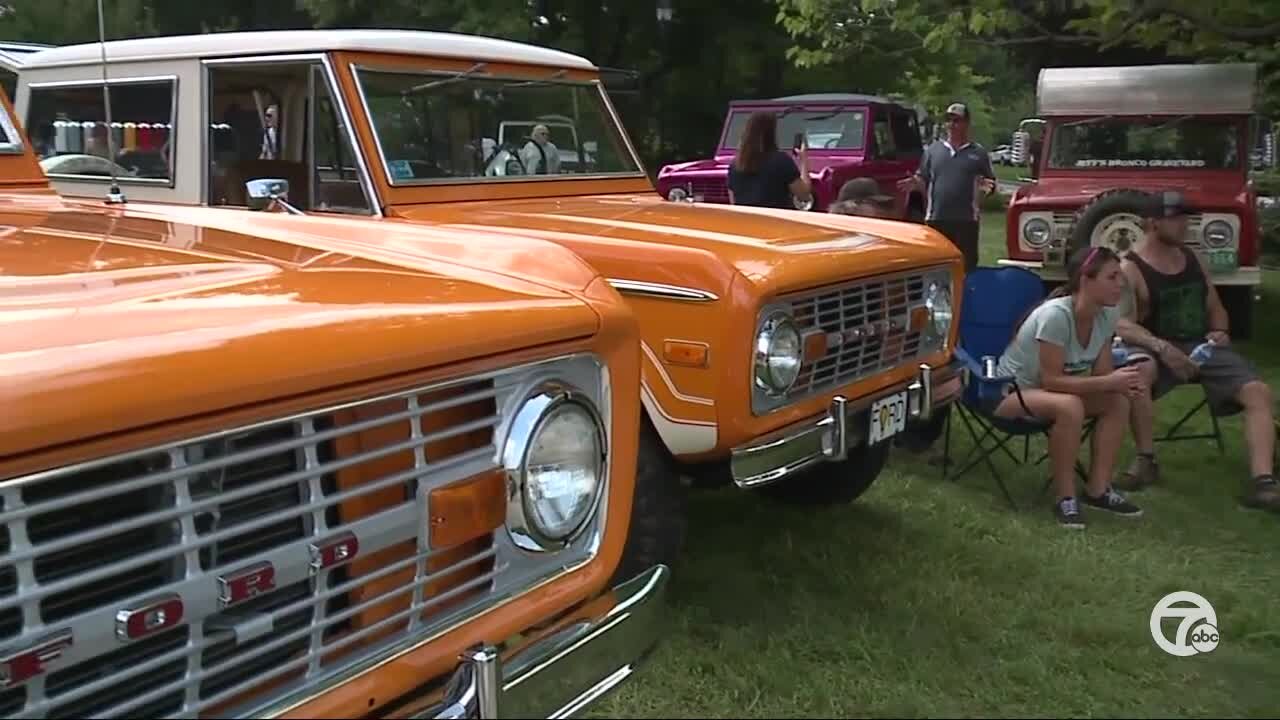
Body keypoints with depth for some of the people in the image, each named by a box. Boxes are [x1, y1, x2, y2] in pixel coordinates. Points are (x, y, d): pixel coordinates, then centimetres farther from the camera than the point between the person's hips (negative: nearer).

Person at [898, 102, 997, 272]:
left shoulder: (978, 152, 7)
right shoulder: (933, 149, 10)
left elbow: (991, 182, 10)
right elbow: (922, 178, 12)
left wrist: (986, 186, -13)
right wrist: (916, 183, -10)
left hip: (967, 220, -1)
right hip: (936, 218, 1)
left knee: (966, 264, 3)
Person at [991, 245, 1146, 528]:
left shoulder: (1108, 314, -9)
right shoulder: (1055, 315, -31)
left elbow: (1101, 372, -3)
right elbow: (1051, 380, -30)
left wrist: (1120, 382, -26)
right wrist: (1109, 382, -33)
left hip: (1051, 389, 8)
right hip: (1008, 391, -8)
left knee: (1118, 401, -12)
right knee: (1070, 406, -34)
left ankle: (1098, 489, -4)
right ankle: (1065, 497, -20)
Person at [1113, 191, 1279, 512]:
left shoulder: (1192, 259, 15)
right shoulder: (1130, 269, -6)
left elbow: (1215, 307, 24)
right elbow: (1122, 325, -18)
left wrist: (1220, 331, 1)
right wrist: (1162, 347, -33)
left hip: (1202, 345, 6)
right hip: (1157, 348, -6)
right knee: (1138, 370, -40)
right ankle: (1146, 459, -21)